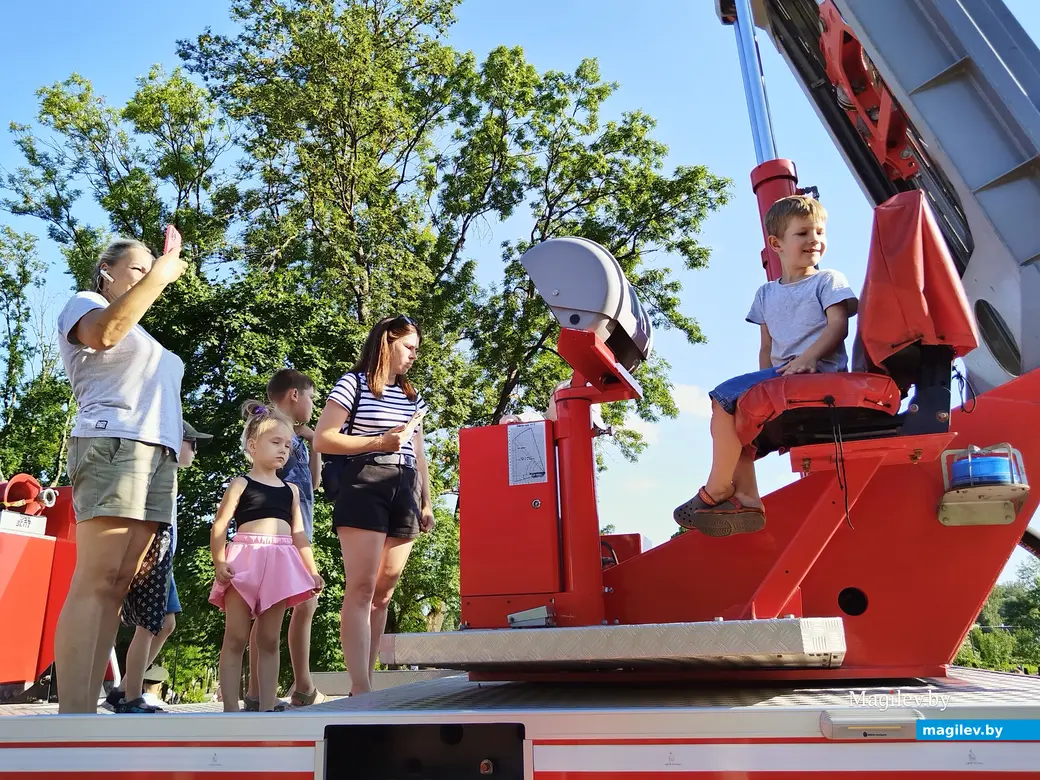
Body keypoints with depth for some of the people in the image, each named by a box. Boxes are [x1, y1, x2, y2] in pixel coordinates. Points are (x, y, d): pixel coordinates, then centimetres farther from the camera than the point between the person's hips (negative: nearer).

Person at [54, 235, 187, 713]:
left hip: (158, 456, 8)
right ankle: (72, 715, -19)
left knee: (118, 584, -1)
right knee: (96, 580, -17)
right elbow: (104, 331, -14)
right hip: (113, 445, -7)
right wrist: (158, 276, -9)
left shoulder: (143, 337, 33)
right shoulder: (84, 303, 10)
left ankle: (86, 712, -2)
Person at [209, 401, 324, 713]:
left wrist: (312, 569, 11)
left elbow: (299, 534, 18)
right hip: (245, 559, -4)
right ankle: (230, 709, 1)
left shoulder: (291, 490, 18)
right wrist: (219, 561, -17)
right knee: (236, 638, -3)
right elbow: (220, 525, -3)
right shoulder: (241, 484, 4)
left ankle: (267, 707, 10)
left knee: (269, 640, 6)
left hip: (280, 563, 4)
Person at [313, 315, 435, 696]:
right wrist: (378, 442, -12)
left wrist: (427, 502, 18)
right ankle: (360, 688, -13)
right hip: (364, 487, -6)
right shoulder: (353, 384, 2)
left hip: (404, 491, 6)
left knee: (384, 592, 5)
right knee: (361, 587, -11)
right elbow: (322, 440, -4)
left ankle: (366, 681, 12)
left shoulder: (413, 396, 21)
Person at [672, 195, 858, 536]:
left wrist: (809, 356, -24)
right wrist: (764, 383, 4)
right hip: (781, 376, 7)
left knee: (726, 396, -22)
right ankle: (746, 499, -12)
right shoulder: (766, 293, 23)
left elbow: (838, 325, -7)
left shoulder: (828, 280, 8)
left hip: (817, 372, -7)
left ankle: (718, 489, -17)